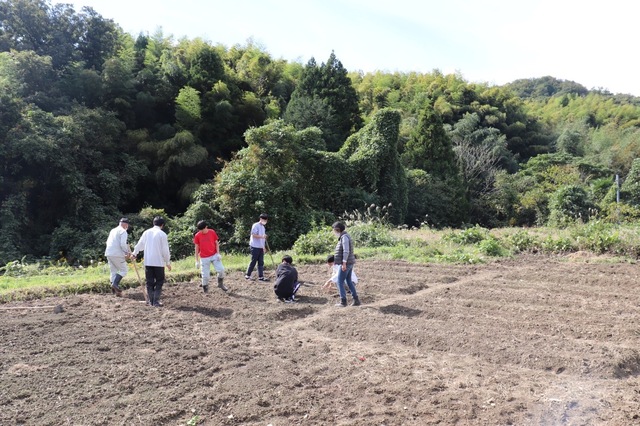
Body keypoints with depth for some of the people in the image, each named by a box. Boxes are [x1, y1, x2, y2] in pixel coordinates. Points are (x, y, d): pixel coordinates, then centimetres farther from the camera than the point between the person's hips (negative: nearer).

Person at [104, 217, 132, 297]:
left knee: (113, 271, 12)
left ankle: (115, 290, 11)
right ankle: (115, 284, -14)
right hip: (117, 254, -8)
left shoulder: (113, 230, 19)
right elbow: (123, 244, -18)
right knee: (124, 270, 2)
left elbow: (108, 242, 22)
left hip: (108, 253, 8)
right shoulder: (123, 231, -6)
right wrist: (127, 252, -2)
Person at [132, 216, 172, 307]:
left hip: (147, 262, 4)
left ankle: (151, 301, 14)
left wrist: (134, 253, 34)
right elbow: (165, 250, -7)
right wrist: (168, 262, 3)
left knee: (150, 282, 11)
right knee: (159, 281, 6)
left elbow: (140, 244, 16)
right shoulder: (162, 234, -8)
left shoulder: (146, 232, 5)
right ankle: (156, 301, 0)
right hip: (159, 262, -4)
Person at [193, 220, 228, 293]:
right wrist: (197, 261, -1)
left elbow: (216, 243, 4)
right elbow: (197, 248, 1)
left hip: (214, 255, 1)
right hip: (204, 258, -1)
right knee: (205, 275, -2)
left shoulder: (212, 232, -3)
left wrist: (218, 253, -6)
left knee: (221, 269, -6)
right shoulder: (197, 236, -4)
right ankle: (205, 289, 15)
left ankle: (220, 284, 17)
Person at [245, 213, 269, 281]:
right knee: (253, 261, -3)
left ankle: (261, 276, 6)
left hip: (261, 247, 8)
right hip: (255, 247, -8)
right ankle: (247, 275, 9)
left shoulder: (263, 227, 17)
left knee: (261, 262, 5)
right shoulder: (256, 225, -8)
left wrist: (264, 247, 18)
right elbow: (253, 235, -16)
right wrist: (262, 236, -25)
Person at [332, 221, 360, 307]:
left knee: (340, 282, -3)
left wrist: (344, 263, -26)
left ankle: (343, 301, 2)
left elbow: (346, 251, -24)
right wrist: (336, 260, 25)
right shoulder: (344, 237, 15)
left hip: (346, 263, -10)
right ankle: (356, 300, 15)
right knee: (349, 281, 14)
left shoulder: (344, 237, -16)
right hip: (348, 263, 10)